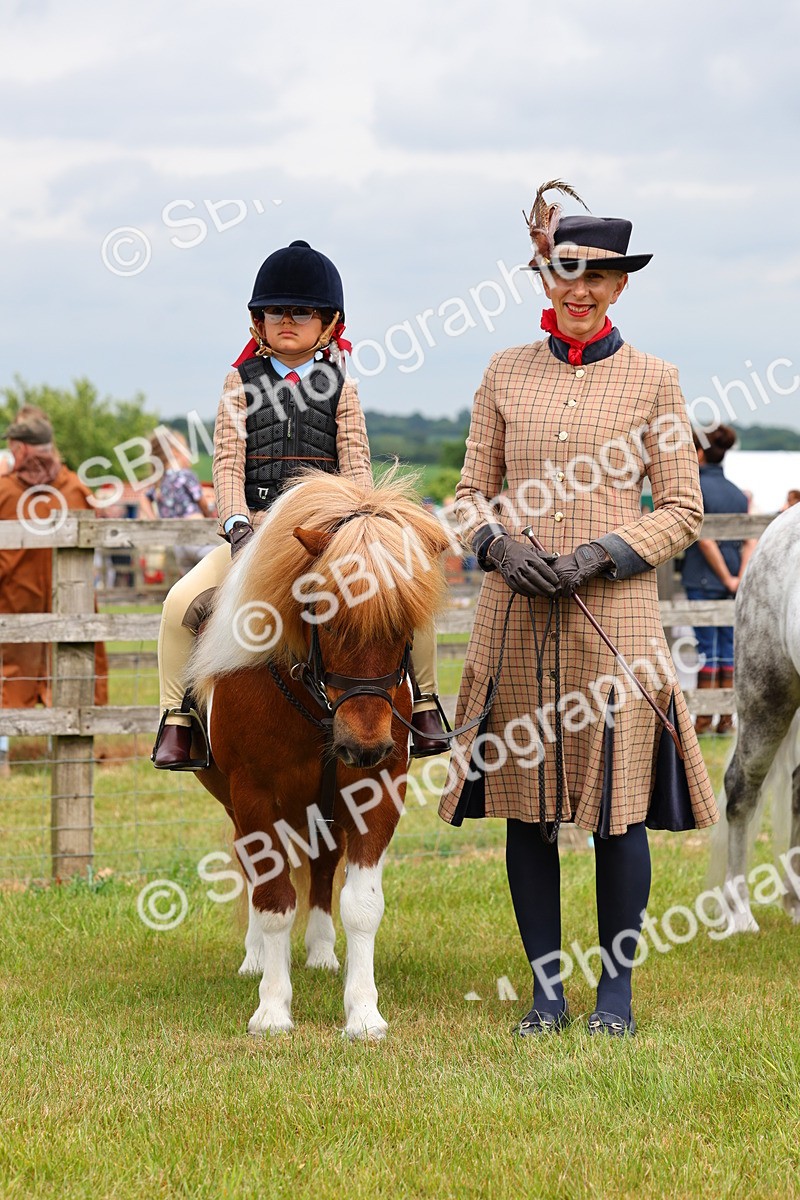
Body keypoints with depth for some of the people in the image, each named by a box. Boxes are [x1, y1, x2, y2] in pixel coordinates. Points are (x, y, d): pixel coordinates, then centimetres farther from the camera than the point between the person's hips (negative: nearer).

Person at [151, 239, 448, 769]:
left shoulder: (339, 388, 8)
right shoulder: (242, 383, 7)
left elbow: (356, 465, 2)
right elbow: (228, 463, 0)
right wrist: (237, 524, -16)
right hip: (255, 529, 0)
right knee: (183, 602, -22)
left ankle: (424, 704, 2)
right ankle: (177, 718, -7)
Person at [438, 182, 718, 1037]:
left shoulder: (652, 380, 4)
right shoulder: (506, 373, 9)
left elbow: (682, 510, 2)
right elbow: (472, 491, 12)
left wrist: (601, 555, -12)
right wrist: (501, 547, -8)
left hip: (612, 616, -2)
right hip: (516, 617, 2)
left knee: (617, 805, -1)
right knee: (526, 805, 4)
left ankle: (616, 990, 11)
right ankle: (546, 990, 14)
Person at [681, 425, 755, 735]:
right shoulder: (737, 492, 9)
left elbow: (705, 539, -17)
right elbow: (751, 541, 1)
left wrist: (727, 578, -11)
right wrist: (741, 578, -7)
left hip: (703, 580, -5)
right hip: (731, 584, 5)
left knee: (707, 648, -2)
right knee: (729, 648, 8)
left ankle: (704, 719, 2)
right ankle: (726, 719, 10)